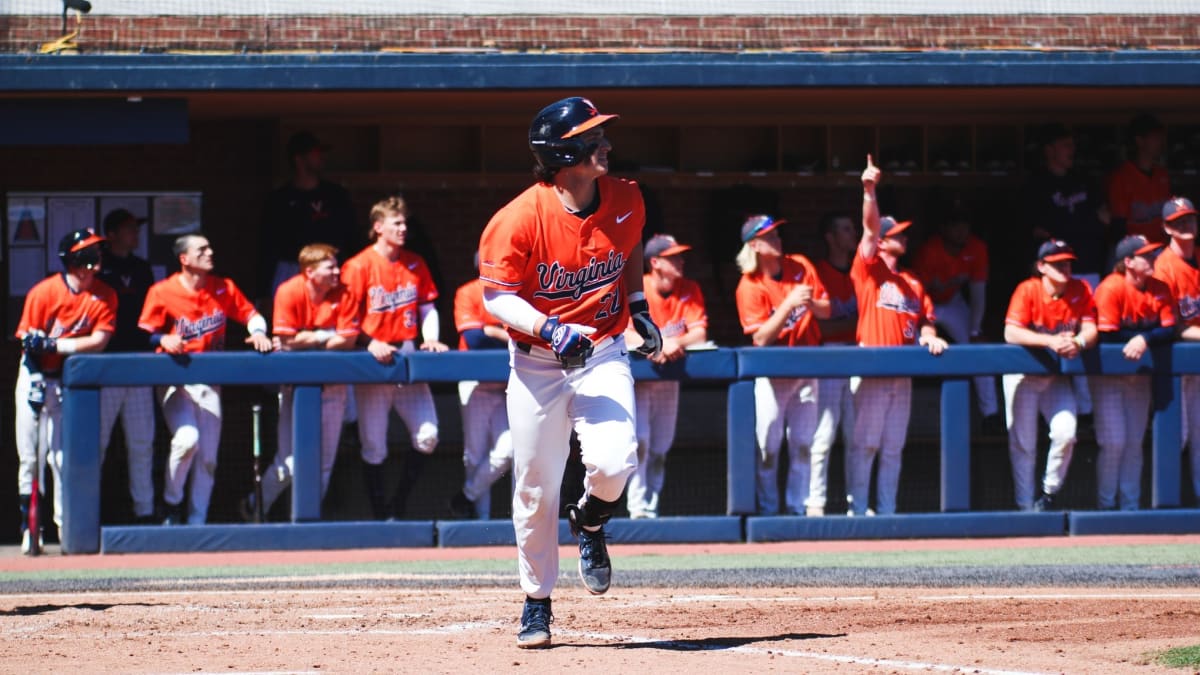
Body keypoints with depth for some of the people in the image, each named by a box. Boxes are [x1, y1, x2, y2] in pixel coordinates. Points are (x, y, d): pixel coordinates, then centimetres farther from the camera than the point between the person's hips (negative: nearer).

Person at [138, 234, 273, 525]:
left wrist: (258, 332, -10)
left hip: (210, 380, 4)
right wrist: (164, 340, -27)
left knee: (208, 457, 3)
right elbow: (145, 334, -7)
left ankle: (196, 522, 14)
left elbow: (251, 314, 11)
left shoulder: (224, 288, 3)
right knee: (187, 438, -25)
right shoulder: (162, 292, -8)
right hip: (175, 378, -4)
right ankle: (171, 503, -1)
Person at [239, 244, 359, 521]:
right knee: (290, 460, -6)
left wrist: (306, 340, -15)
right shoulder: (290, 292, -13)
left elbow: (348, 340, -9)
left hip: (331, 382, 3)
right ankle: (254, 507, 16)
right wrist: (326, 336, -10)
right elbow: (285, 341, -16)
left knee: (324, 461, 3)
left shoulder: (342, 294, -4)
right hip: (295, 381, -3)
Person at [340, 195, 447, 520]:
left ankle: (401, 501, 12)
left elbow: (427, 307, 17)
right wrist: (371, 344, -20)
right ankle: (380, 512, 11)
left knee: (427, 436, -6)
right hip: (373, 360, -4)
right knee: (374, 447, 0)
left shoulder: (415, 265, 11)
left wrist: (430, 339, -1)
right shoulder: (359, 267, -4)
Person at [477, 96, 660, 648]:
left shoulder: (625, 200, -5)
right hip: (536, 363, -2)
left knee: (612, 463, -20)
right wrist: (549, 329, -28)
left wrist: (638, 307, 8)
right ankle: (537, 602, 22)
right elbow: (497, 297, -14)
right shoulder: (519, 220, -19)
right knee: (536, 487, 3)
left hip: (603, 355, 2)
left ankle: (590, 522, 16)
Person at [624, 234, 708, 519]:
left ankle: (652, 506, 14)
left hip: (669, 380, 4)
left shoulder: (689, 290, -2)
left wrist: (675, 343, -31)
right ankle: (639, 508, -18)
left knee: (660, 448, 7)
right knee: (639, 442, -17)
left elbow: (699, 333, -11)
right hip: (637, 376, -4)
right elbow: (624, 333, -24)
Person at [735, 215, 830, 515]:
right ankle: (768, 510, 6)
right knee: (768, 447, -4)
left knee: (802, 445, 5)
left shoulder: (800, 267, 1)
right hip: (772, 375, -4)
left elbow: (826, 311, 5)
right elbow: (761, 338, -19)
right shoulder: (750, 286, -12)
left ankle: (797, 508, 11)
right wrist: (789, 304, -26)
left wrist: (811, 303, -17)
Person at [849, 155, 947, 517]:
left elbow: (925, 317, 17)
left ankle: (887, 512, 10)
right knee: (864, 443, -7)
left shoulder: (912, 282, 18)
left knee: (893, 448, 8)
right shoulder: (869, 268, 0)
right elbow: (870, 228, -13)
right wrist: (869, 192, -27)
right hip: (870, 370, -6)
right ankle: (858, 511, -6)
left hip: (901, 374, 6)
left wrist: (928, 335, -6)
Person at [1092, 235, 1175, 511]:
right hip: (1108, 374, -5)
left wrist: (1144, 338, -28)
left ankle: (1130, 506, 15)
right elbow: (1108, 336, -21)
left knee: (1134, 442, 8)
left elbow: (1169, 331, -9)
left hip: (1139, 376, 5)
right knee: (1114, 442, -8)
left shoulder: (1160, 290, -2)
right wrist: (1149, 332, -15)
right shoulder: (1111, 288, -18)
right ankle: (1106, 506, 4)